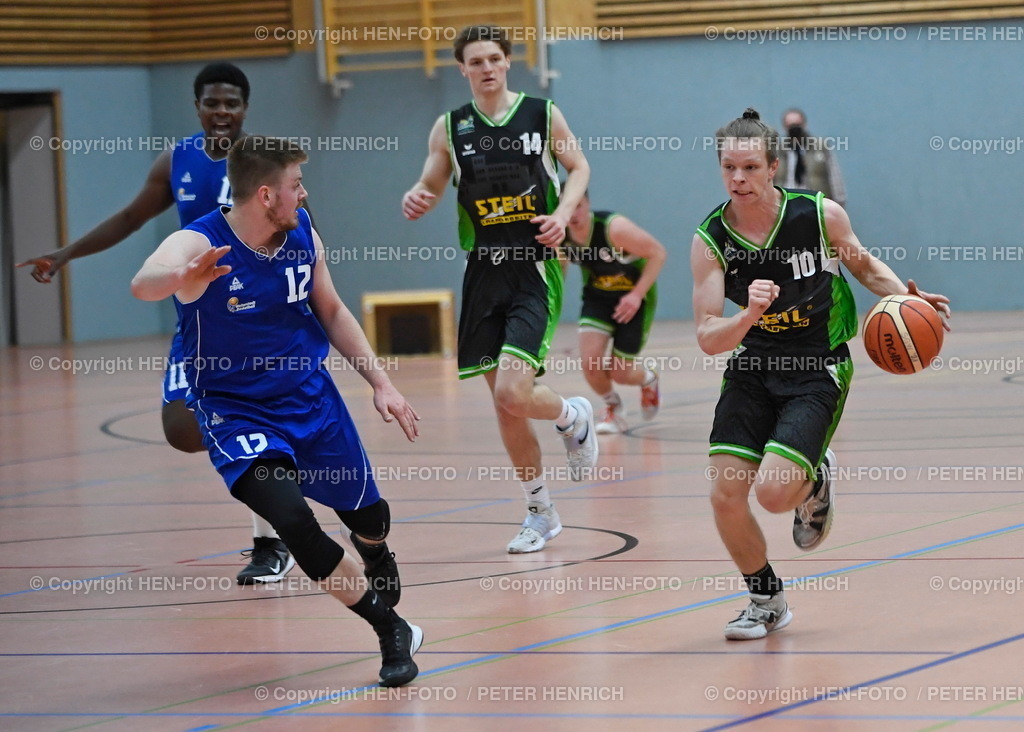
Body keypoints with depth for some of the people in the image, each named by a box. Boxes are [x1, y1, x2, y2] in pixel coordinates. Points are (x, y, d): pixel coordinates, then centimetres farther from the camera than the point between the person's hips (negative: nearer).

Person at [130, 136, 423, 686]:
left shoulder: (302, 235, -5)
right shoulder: (199, 246, -24)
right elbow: (143, 285, -46)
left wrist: (381, 383, 7)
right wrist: (183, 278, -69)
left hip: (311, 397, 5)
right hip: (236, 412, -5)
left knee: (368, 515, 17)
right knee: (292, 519, -27)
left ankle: (378, 573, 57)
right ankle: (391, 630, -11)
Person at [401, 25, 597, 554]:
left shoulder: (542, 114, 0)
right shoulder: (450, 128, 5)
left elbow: (577, 166, 12)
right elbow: (431, 185, 11)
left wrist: (563, 213, -7)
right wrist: (416, 201, -13)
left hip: (534, 269, -3)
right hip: (484, 271, 3)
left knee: (513, 393, -20)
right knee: (503, 403, 6)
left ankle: (575, 418, 15)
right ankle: (540, 513, 23)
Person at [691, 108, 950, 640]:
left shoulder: (821, 215, -14)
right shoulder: (710, 240, -12)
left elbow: (864, 265, 8)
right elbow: (708, 339, -16)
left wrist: (904, 296, -10)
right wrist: (748, 316, -36)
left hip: (819, 369, -3)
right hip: (753, 365, 3)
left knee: (773, 491, -20)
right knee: (725, 494, -7)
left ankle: (816, 482, 20)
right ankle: (766, 601, 19)